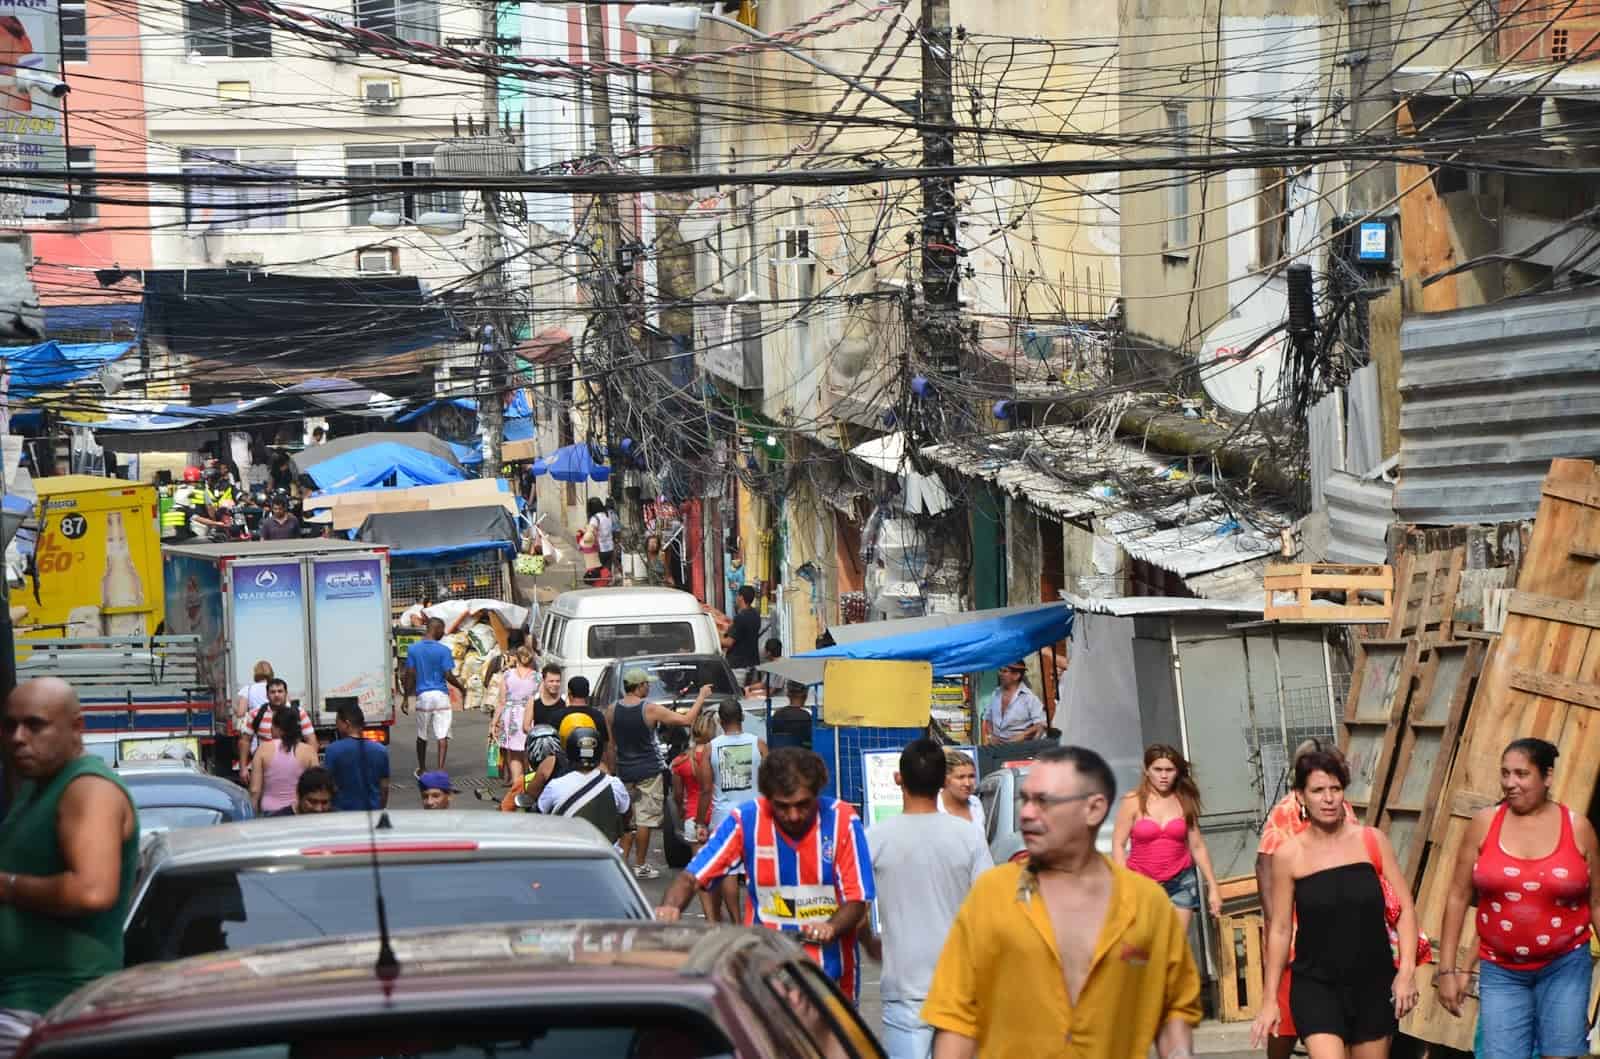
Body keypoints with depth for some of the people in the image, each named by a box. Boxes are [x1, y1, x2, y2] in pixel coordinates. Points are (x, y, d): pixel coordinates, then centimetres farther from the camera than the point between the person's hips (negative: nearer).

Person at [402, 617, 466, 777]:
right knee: (442, 735, -2)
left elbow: (410, 675, 2)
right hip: (441, 695, -3)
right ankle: (441, 770, -10)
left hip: (422, 696, 3)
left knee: (422, 736, 17)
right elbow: (448, 676, -11)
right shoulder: (443, 650, -8)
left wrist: (406, 698, 7)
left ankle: (421, 770, 29)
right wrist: (461, 688, 7)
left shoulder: (413, 649, 2)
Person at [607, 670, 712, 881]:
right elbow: (686, 720, -13)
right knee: (645, 819, 1)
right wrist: (701, 697, -1)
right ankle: (640, 865, 5)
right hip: (648, 772, -5)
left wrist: (611, 770, 17)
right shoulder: (651, 710, -14)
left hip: (624, 771, 5)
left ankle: (623, 861, 12)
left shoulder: (611, 711, -1)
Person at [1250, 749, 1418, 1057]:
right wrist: (1270, 999, 3)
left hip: (1374, 984, 2)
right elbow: (1280, 930, 2)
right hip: (1315, 985, -2)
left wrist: (1407, 969, -9)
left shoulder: (1372, 841, 0)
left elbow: (1404, 908, 3)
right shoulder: (1289, 855, -3)